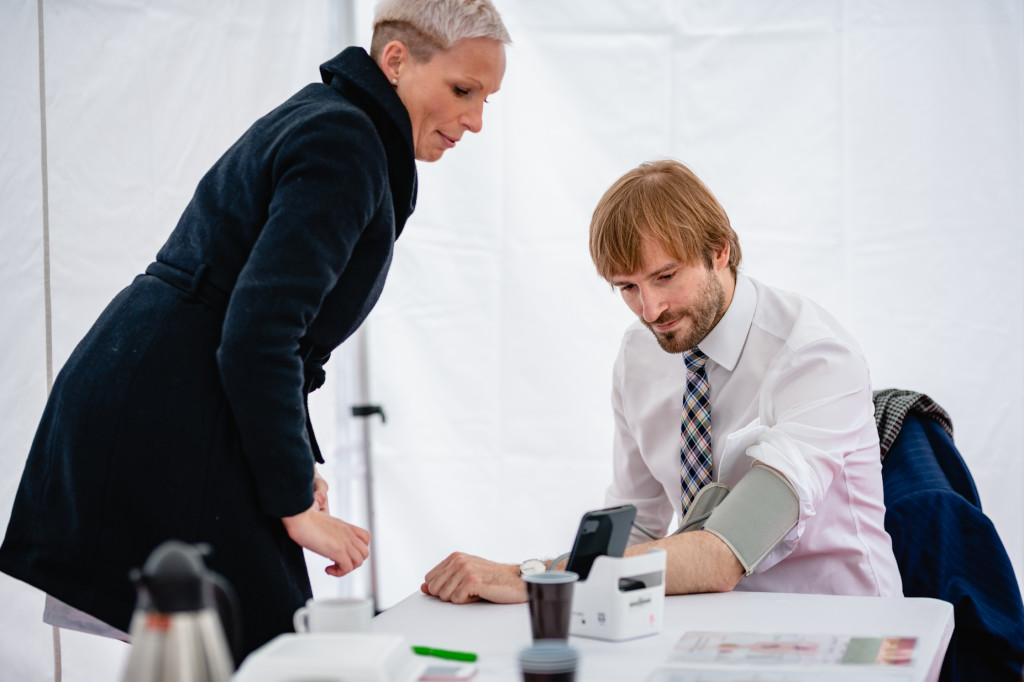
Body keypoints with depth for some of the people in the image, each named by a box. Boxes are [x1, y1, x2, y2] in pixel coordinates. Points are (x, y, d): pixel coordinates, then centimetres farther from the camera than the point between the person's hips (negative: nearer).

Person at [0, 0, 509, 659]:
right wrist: (295, 505, -17)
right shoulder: (344, 145, -14)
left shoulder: (325, 121, 17)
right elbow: (257, 332, -23)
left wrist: (295, 461, 15)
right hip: (166, 425, -10)